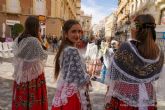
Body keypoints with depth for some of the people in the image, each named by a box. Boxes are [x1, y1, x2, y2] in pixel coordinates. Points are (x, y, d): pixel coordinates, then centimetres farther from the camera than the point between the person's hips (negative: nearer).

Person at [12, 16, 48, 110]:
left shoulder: (18, 40, 2)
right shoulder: (34, 40, -20)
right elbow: (43, 56, -12)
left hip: (20, 75, 7)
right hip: (33, 75, -7)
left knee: (20, 102, 18)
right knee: (34, 102, 8)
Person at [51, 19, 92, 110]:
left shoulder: (63, 49, 6)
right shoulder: (73, 51, -21)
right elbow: (81, 78, -23)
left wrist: (85, 77, 6)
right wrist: (88, 78, -2)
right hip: (71, 94, -8)